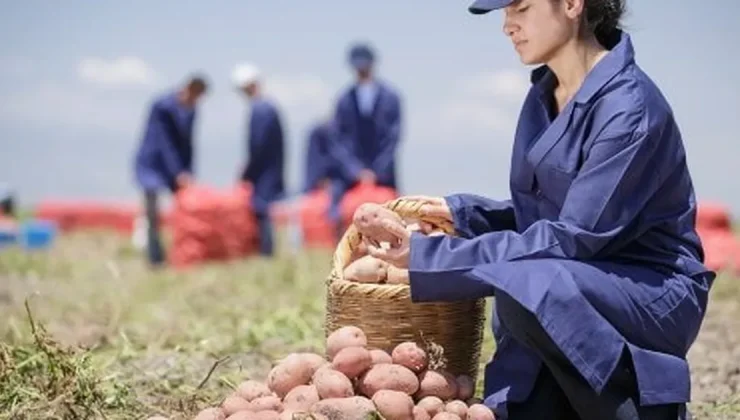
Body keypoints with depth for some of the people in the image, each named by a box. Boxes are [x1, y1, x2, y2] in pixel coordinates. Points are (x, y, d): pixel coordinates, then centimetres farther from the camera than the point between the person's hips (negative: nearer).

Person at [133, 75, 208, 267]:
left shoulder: (190, 109, -1)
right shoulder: (162, 106, -21)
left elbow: (186, 143, 2)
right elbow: (165, 143, -24)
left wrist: (188, 172, -6)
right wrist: (178, 173, -27)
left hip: (176, 167, 7)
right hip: (152, 165, -7)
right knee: (153, 215, -12)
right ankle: (156, 258, -9)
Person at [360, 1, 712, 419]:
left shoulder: (629, 105, -18)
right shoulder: (544, 95, 7)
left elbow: (573, 236, -23)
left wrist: (432, 257, -24)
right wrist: (461, 212, -2)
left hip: (654, 296, -7)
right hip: (558, 306, 8)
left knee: (526, 286, -35)